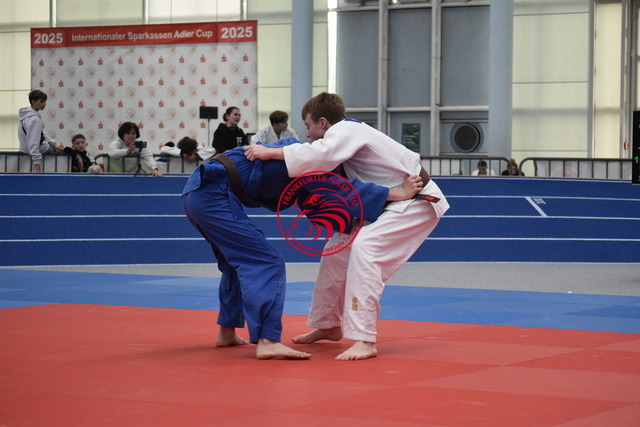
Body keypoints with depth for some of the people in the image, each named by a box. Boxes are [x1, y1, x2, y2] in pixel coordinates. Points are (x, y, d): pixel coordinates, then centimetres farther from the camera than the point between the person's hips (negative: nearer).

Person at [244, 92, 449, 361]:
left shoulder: (347, 131, -19)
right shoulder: (348, 134, 9)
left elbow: (323, 153, -39)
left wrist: (270, 153, -35)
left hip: (417, 201, -11)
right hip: (391, 203, 11)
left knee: (365, 247, -29)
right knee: (339, 249, 11)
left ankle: (364, 340, -31)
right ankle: (328, 325, 25)